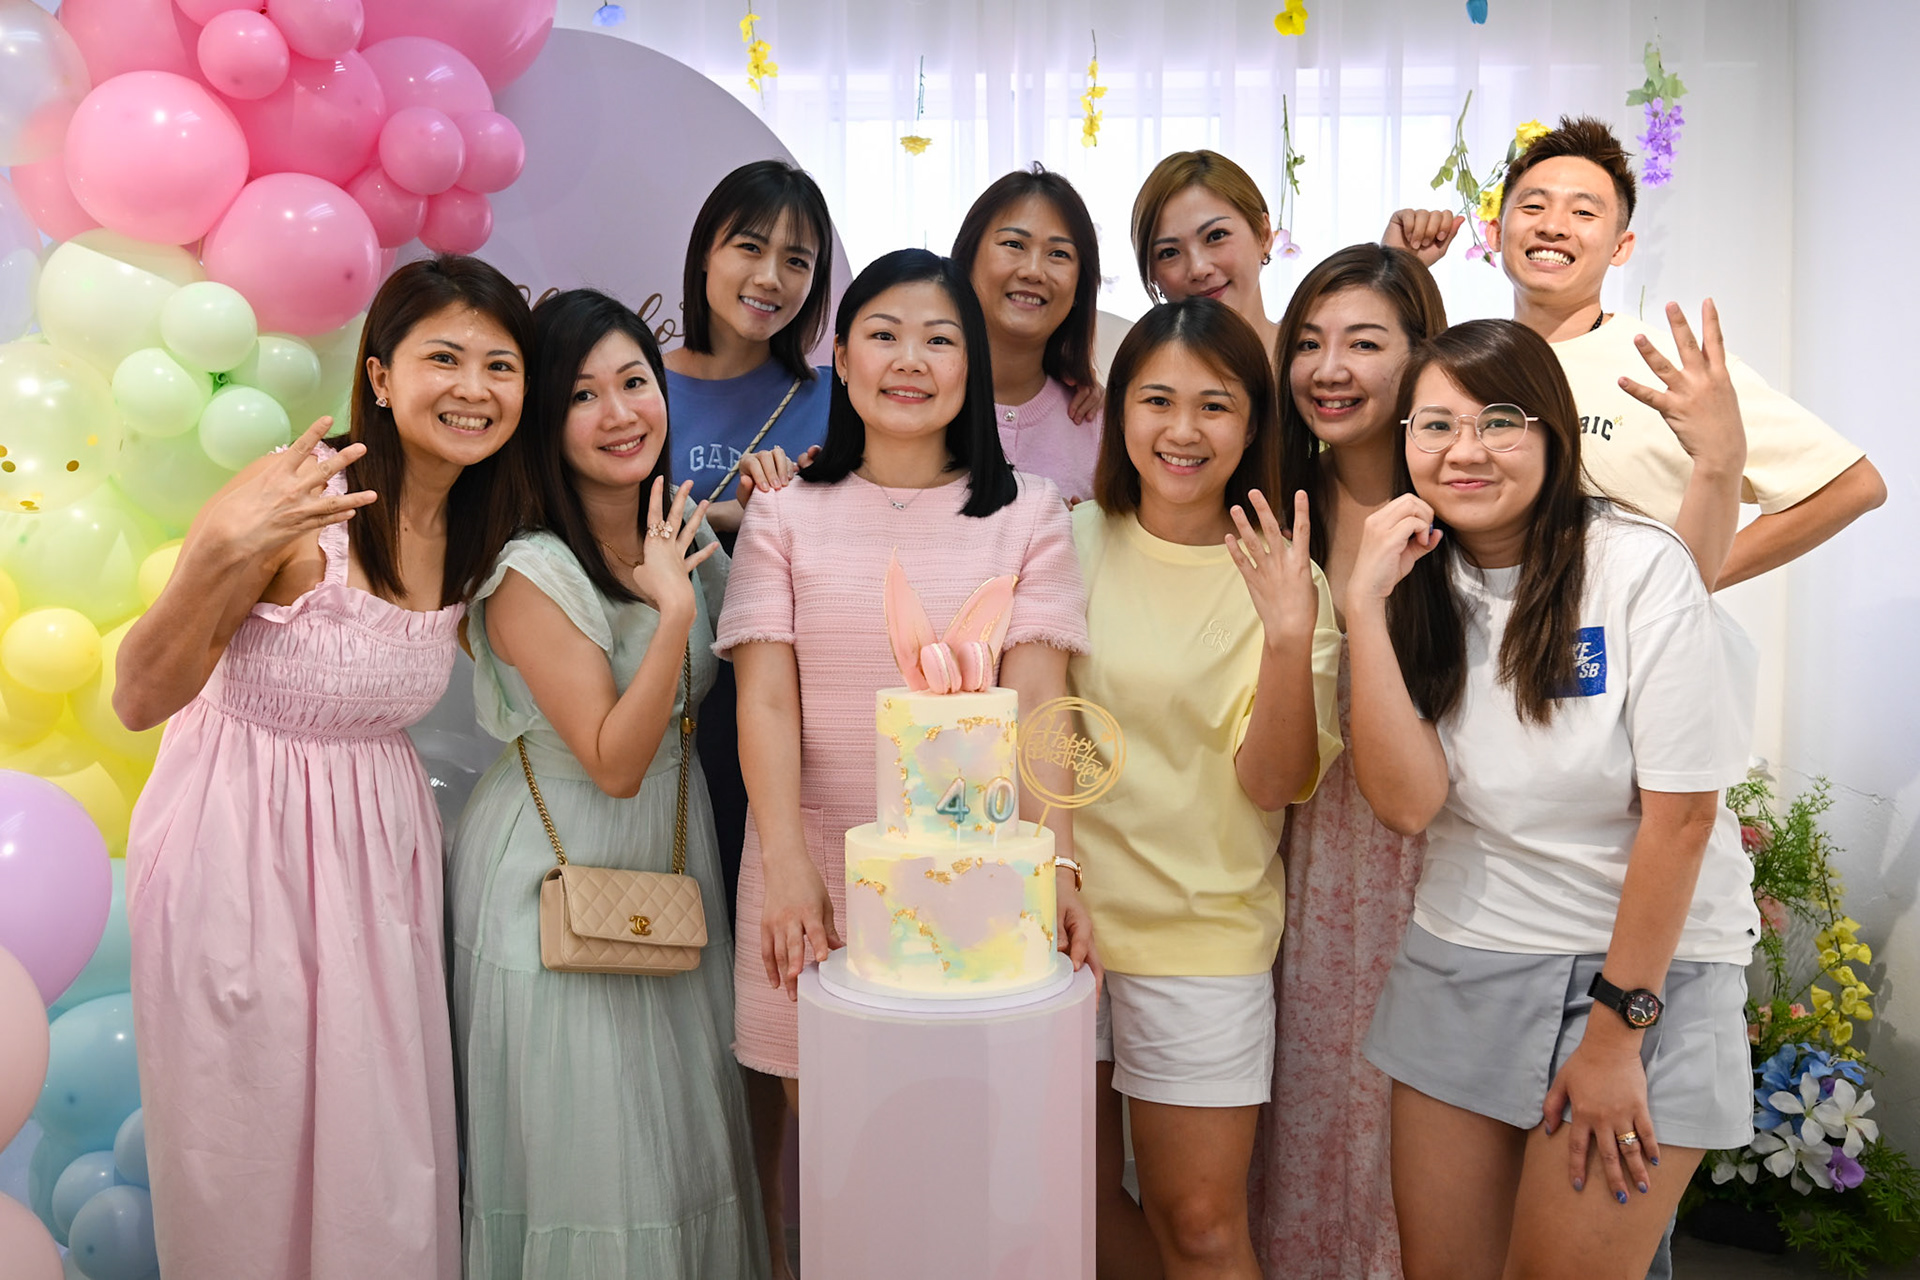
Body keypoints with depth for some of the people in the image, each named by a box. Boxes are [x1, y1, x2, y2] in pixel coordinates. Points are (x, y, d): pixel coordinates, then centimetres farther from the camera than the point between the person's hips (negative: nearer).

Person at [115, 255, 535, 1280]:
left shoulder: (482, 529, -1)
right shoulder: (293, 499, -19)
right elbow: (138, 701, -17)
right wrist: (222, 558, -36)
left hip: (381, 841, 5)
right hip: (241, 844, -5)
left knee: (383, 1161, 16)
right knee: (252, 1163, 11)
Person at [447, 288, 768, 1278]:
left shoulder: (687, 531, 0)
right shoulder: (530, 573, -21)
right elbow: (614, 762, -23)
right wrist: (673, 609, -30)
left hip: (670, 851, 6)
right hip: (557, 872, -6)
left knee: (682, 1119, 18)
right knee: (584, 1137, 7)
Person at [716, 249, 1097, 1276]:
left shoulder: (1027, 512, 6)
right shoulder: (787, 513, 6)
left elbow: (1035, 701, -3)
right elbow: (766, 700, -2)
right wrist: (787, 867, -16)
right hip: (817, 863, 1)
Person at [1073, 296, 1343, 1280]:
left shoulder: (1285, 580, -6)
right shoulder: (1073, 546, 0)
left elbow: (1273, 783, -15)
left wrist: (1290, 638, -28)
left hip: (1204, 931, -2)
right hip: (1057, 908, 3)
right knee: (1074, 1199, 16)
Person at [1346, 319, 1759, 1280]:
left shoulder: (1638, 567, -13)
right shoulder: (1418, 584, 0)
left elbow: (1682, 814, -14)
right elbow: (1407, 800, -13)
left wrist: (1616, 1035, -12)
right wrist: (1365, 605, -19)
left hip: (1647, 963, -4)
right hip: (1461, 963, 4)